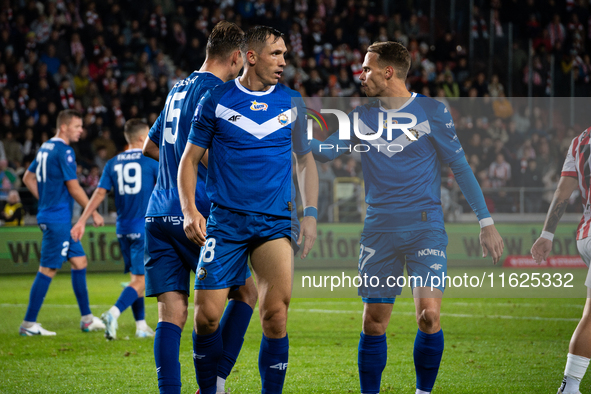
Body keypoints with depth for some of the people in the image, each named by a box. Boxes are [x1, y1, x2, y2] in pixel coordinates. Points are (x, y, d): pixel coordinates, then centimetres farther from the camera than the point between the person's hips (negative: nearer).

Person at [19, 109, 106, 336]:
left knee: (79, 261, 13)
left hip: (48, 214, 10)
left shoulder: (46, 148, 13)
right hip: (57, 219, -10)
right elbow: (74, 188, -16)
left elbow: (28, 178, 21)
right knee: (48, 270, -6)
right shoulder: (63, 151, -15)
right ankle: (28, 324, -3)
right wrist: (94, 213, -8)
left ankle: (87, 319, 16)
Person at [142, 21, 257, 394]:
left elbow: (150, 146, 30)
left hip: (159, 216, 7)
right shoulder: (215, 91, -6)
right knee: (246, 292, 10)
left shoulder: (179, 90, 19)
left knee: (171, 313, 0)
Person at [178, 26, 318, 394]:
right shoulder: (216, 100, 2)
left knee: (275, 313, -17)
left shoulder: (292, 103, 8)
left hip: (275, 222, 1)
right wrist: (190, 210, -6)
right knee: (208, 315, -7)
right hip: (225, 221, -1)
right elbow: (190, 158, 7)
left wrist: (310, 214, 6)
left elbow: (305, 160, 17)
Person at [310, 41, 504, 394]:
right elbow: (323, 151, 5)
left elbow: (460, 167, 3)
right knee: (374, 322, 2)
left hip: (425, 228, -3)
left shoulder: (432, 112, -1)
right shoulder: (363, 117, 9)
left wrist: (486, 222, 1)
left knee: (429, 314, -17)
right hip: (379, 230, 3)